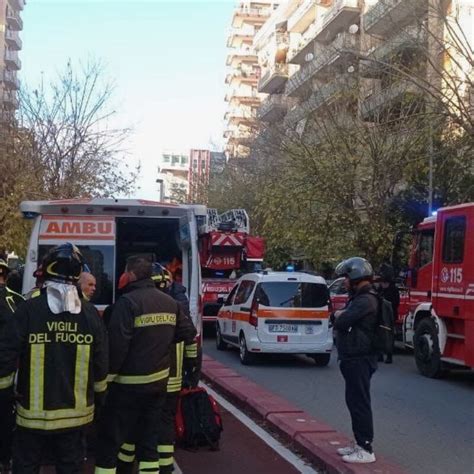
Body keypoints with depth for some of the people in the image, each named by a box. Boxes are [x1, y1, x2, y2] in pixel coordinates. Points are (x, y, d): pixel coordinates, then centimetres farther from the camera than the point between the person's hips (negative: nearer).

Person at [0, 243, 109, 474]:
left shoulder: (28, 310, -11)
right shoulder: (90, 313, -3)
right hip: (75, 412, 2)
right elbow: (101, 363, 1)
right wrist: (98, 397, 16)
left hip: (34, 412, -2)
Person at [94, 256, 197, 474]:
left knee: (109, 440, 2)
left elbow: (117, 344, -22)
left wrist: (108, 375, -14)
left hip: (129, 383, -7)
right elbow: (188, 332, 14)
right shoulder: (170, 302, 7)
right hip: (158, 381, 7)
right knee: (148, 438, 16)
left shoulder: (128, 301, -16)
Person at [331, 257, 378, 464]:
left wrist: (339, 315, -2)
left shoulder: (365, 300, -18)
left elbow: (341, 322, -23)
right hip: (354, 359, 11)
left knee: (360, 403, -6)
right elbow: (339, 321, 17)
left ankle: (366, 450, -2)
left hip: (360, 360, -11)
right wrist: (341, 316, -4)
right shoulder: (359, 298, 17)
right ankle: (360, 444, 26)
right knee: (354, 401, 16)